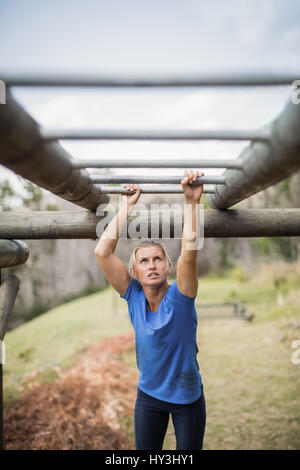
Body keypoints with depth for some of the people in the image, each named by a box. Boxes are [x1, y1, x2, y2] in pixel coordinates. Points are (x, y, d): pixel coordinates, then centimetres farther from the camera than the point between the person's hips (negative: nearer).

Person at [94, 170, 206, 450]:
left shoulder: (179, 296, -20)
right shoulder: (133, 296, -13)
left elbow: (189, 252, -38)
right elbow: (102, 251, -23)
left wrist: (191, 201, -42)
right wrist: (127, 206, -21)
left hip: (188, 397, -2)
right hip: (148, 396, 2)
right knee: (145, 449, 19)